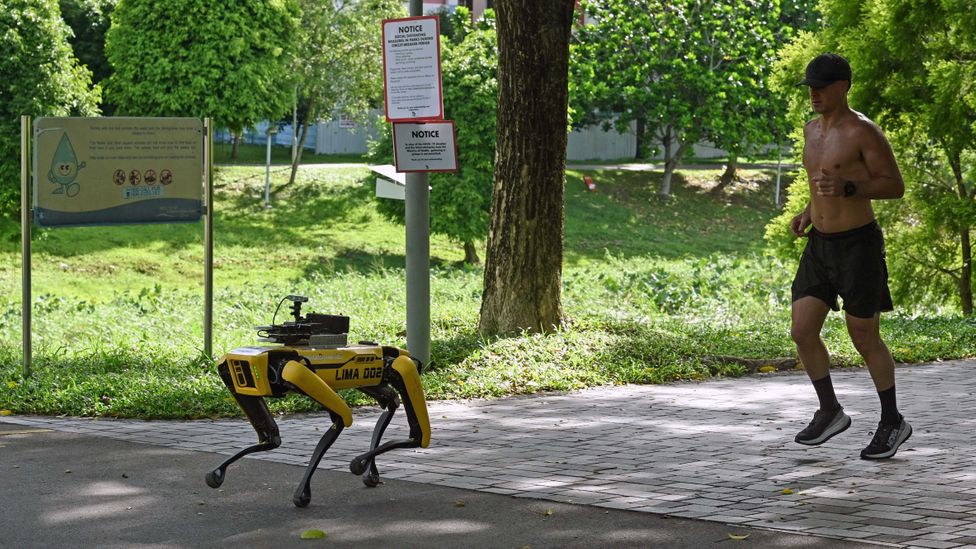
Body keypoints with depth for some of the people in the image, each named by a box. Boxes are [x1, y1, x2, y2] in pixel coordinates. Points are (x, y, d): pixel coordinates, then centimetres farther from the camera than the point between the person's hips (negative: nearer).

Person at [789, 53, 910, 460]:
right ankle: (830, 413, 17)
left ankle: (892, 422, 18)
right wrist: (809, 212, 9)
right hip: (820, 244, 7)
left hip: (859, 244, -7)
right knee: (802, 332, -1)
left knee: (864, 339, 1)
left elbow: (895, 186, -13)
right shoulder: (812, 129, 10)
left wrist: (846, 188, -26)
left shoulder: (863, 132, -13)